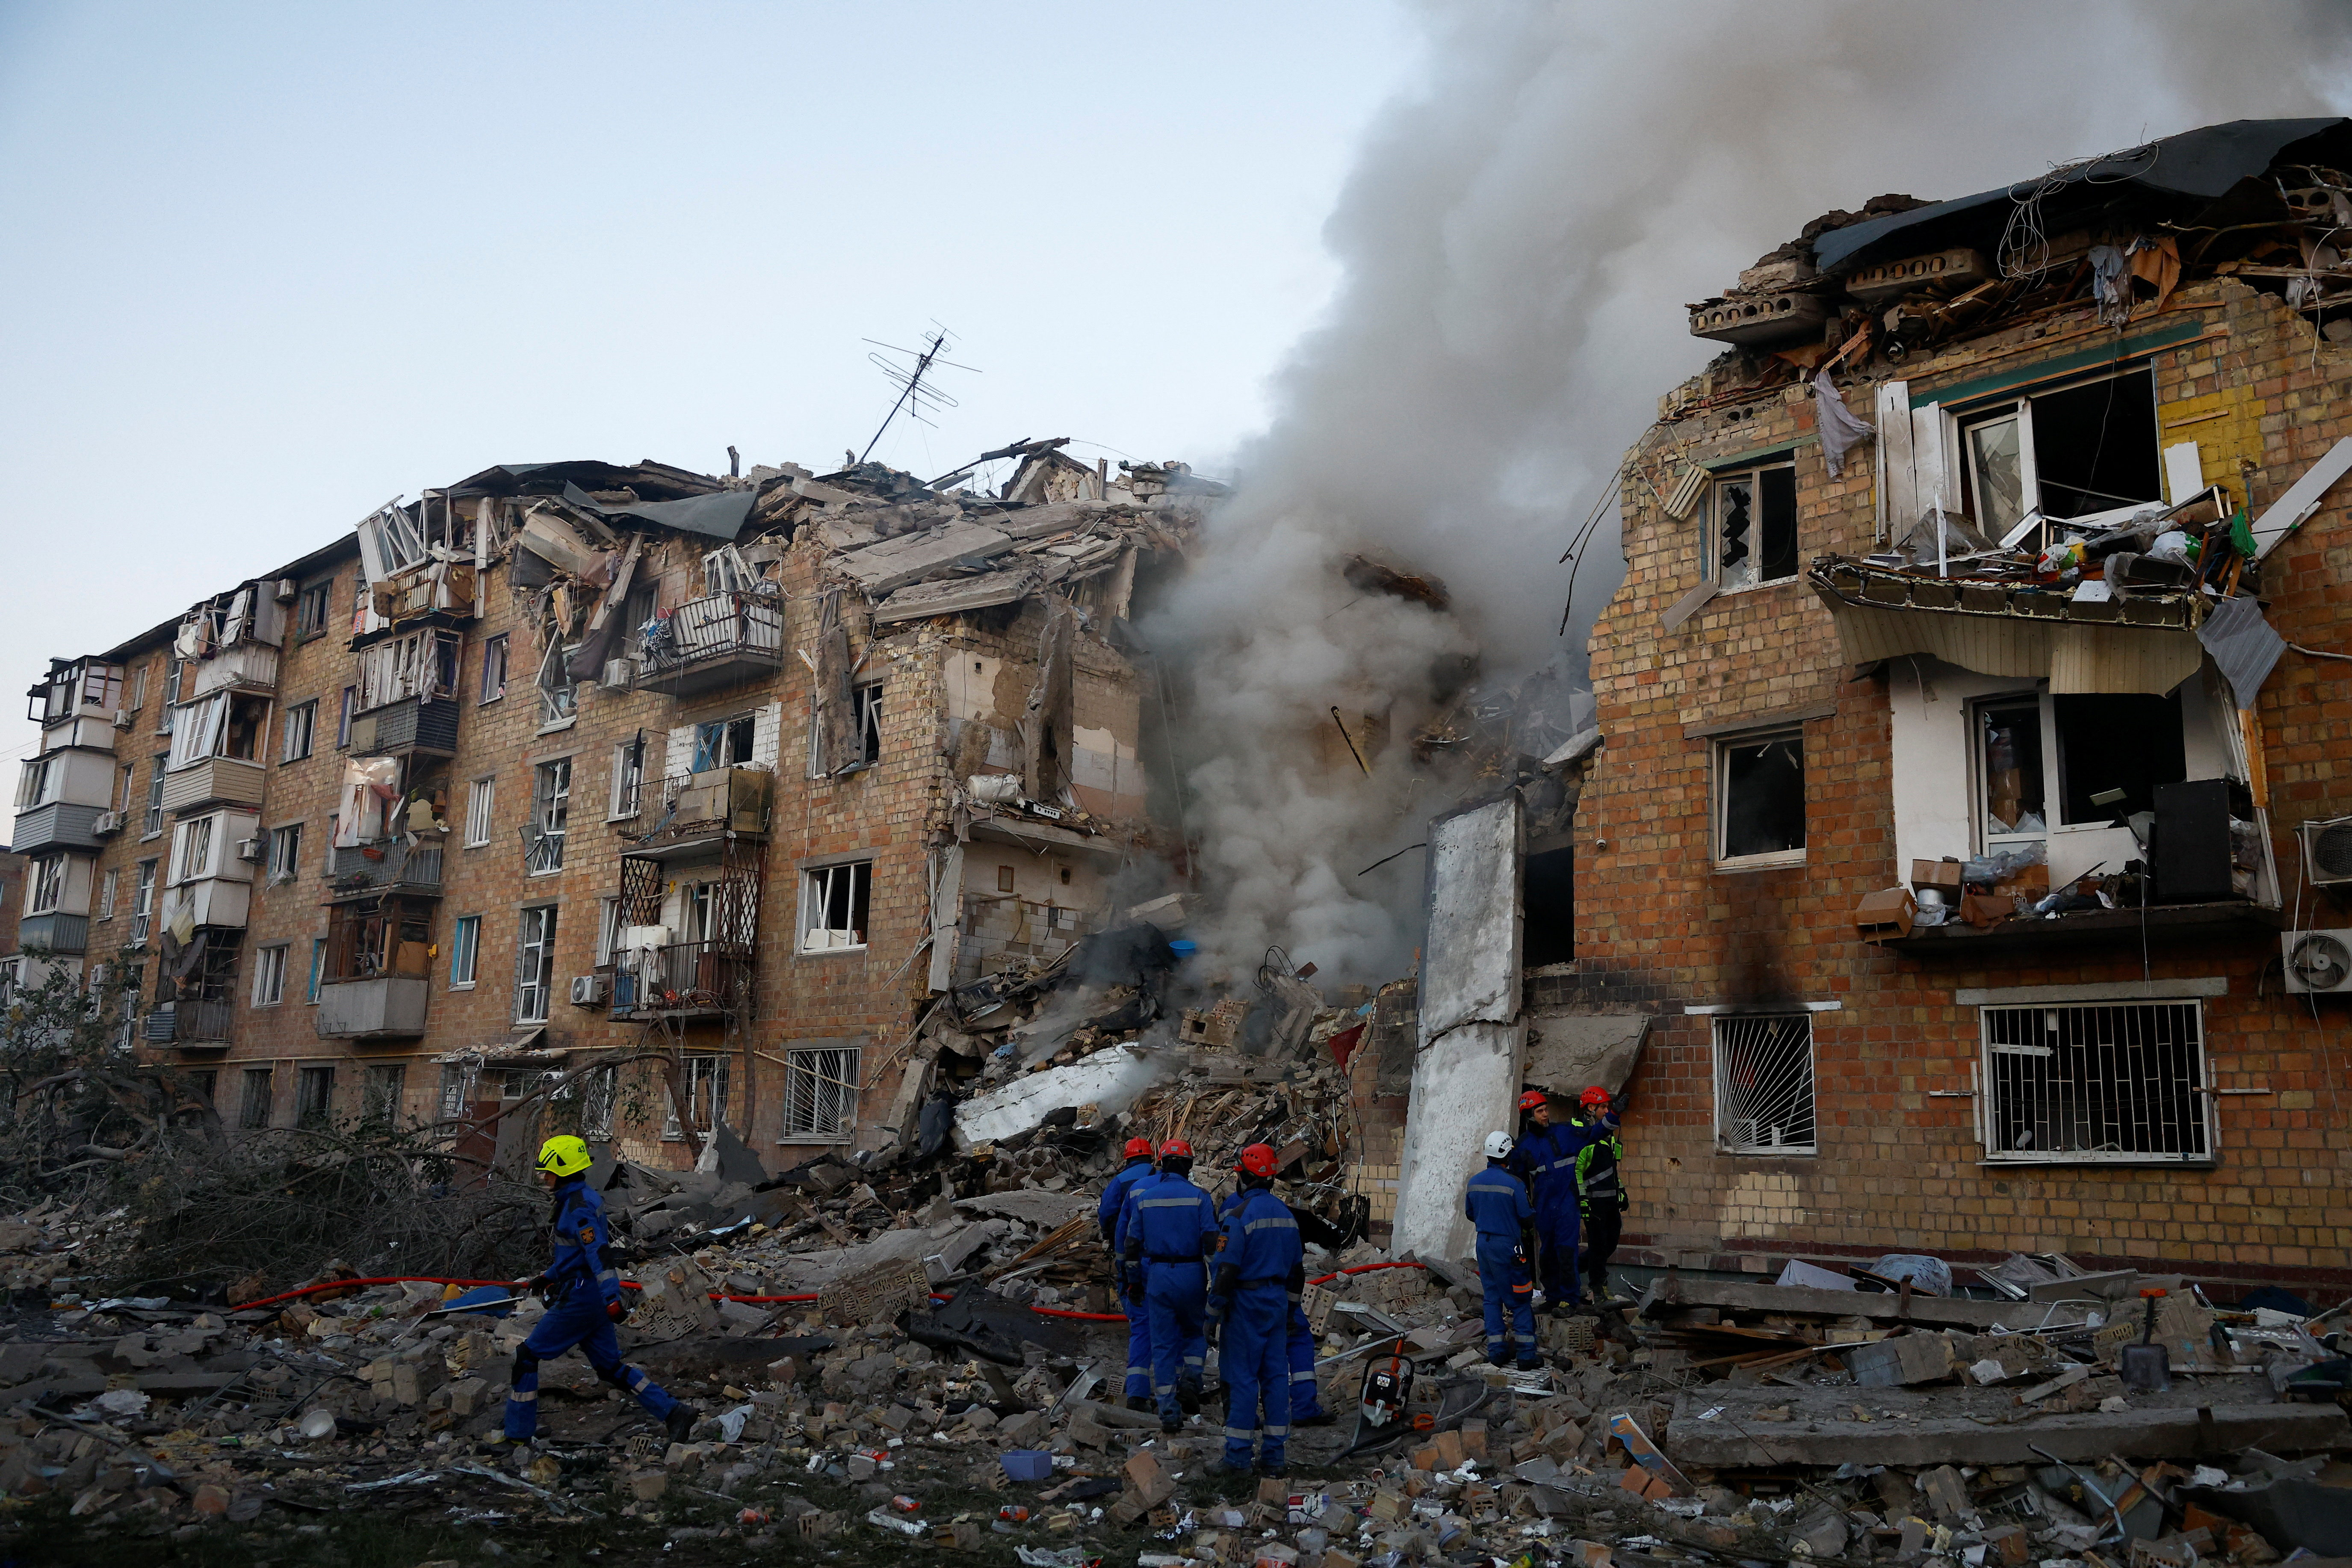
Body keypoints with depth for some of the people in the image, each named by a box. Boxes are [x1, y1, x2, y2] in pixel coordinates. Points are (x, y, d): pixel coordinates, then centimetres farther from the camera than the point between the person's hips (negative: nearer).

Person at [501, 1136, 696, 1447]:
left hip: (580, 1299, -10)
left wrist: (612, 1299, -35)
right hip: (592, 1297, 10)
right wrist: (546, 1279, 31)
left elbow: (598, 1253, -28)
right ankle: (674, 1412, 6)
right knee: (610, 1368, 11)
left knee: (527, 1357, 3)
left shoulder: (577, 1207, -18)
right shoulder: (585, 1197, 13)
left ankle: (518, 1436, 10)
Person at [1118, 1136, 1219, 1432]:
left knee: (1163, 1343, 8)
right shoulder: (1199, 1197, -4)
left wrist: (1134, 1280, 16)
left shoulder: (1143, 1196, 4)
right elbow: (1211, 1241, -11)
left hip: (1156, 1275, 2)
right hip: (1192, 1274, -1)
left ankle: (1169, 1412, 6)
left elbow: (1131, 1242, 7)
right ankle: (1190, 1379, -5)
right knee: (1196, 1331, 20)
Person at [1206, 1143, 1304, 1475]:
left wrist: (1213, 1313, -10)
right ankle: (1273, 1457, 12)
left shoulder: (1241, 1215, -15)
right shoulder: (1286, 1214, 8)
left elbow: (1227, 1269, -17)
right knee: (1276, 1376, 8)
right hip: (1277, 1302, 6)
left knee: (1242, 1378, -2)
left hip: (1245, 1302, -6)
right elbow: (1298, 1268, 15)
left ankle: (1238, 1457, 1)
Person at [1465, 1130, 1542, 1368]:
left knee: (1492, 1297, 12)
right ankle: (1527, 1355, 3)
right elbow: (1527, 1217, -12)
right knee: (1520, 1301, 2)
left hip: (1483, 1244, 6)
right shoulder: (1513, 1183, -17)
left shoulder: (1475, 1182, 2)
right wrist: (1534, 1210, 9)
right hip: (1508, 1246, -6)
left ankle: (1497, 1351, 13)